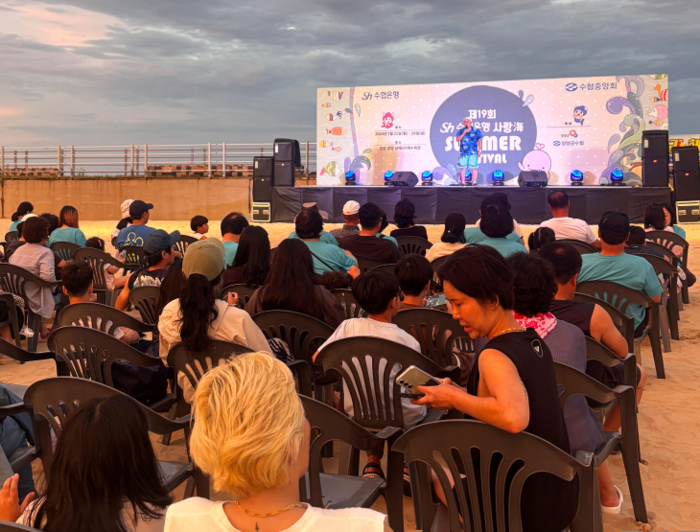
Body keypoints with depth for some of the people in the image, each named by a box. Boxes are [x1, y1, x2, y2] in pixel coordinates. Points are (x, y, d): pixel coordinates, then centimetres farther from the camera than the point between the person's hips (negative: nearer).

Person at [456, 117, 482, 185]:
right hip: (463, 153, 2)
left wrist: (479, 150, -1)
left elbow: (479, 141, 6)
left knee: (474, 168, -5)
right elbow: (457, 139, 1)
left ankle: (474, 182, -1)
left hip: (473, 153, -2)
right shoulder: (461, 131, 11)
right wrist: (464, 133, -9)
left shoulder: (476, 131, 5)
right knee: (463, 167, 1)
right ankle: (462, 182, 6)